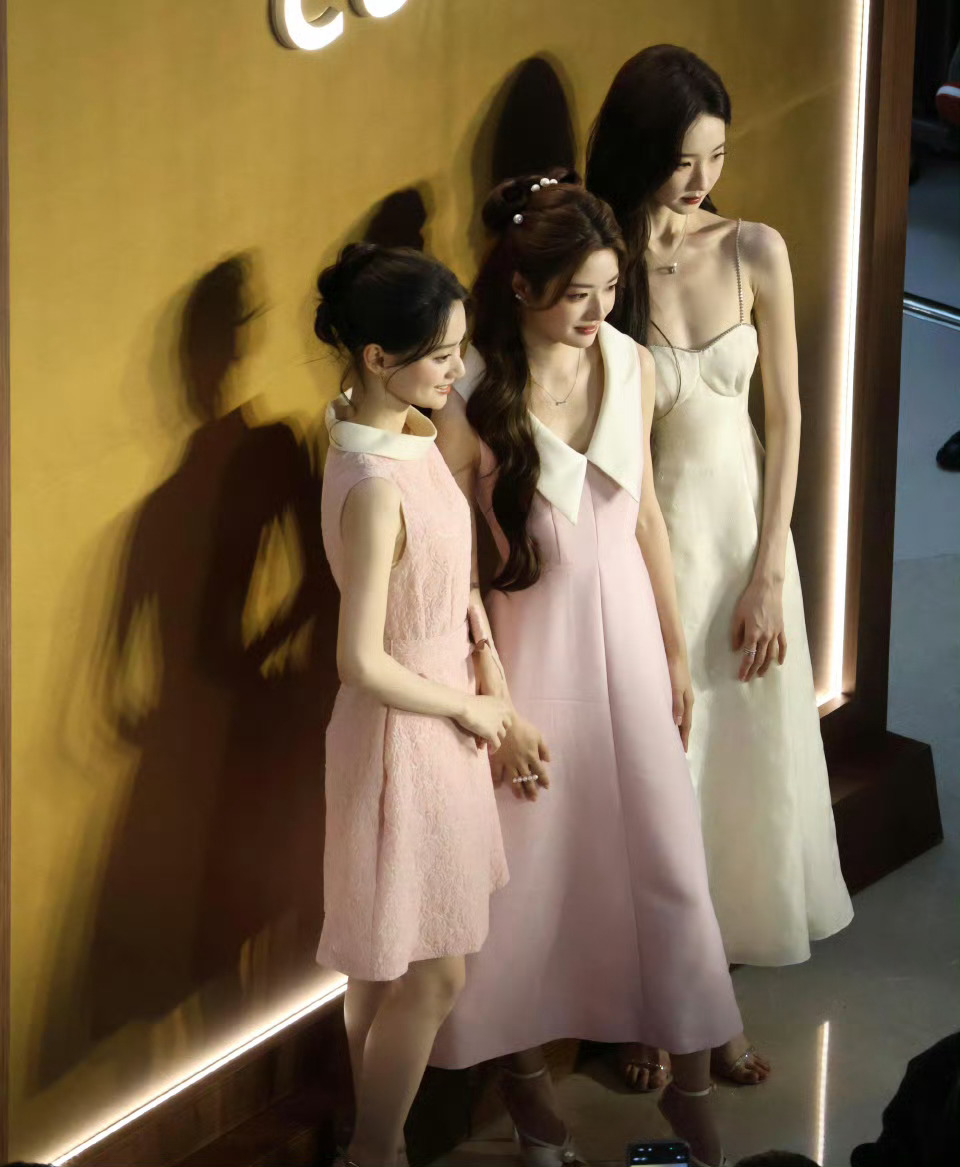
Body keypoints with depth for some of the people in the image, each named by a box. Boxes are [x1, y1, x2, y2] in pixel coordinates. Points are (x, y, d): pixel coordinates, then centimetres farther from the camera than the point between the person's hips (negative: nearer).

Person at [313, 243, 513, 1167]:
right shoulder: (377, 488, -29)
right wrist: (467, 708, -11)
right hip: (405, 735, -9)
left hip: (439, 714, 9)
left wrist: (486, 660, 0)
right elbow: (363, 662, -26)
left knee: (385, 965, 21)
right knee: (432, 971, 4)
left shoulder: (406, 431, 0)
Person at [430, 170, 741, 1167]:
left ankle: (690, 1080, 23)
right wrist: (499, 703, -12)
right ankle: (525, 1067, 32)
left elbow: (646, 515, 7)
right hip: (528, 641, -4)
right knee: (529, 868, 10)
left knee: (666, 856, 8)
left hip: (625, 632, 4)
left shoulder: (630, 366, -4)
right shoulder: (471, 395, -18)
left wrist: (676, 651, 11)